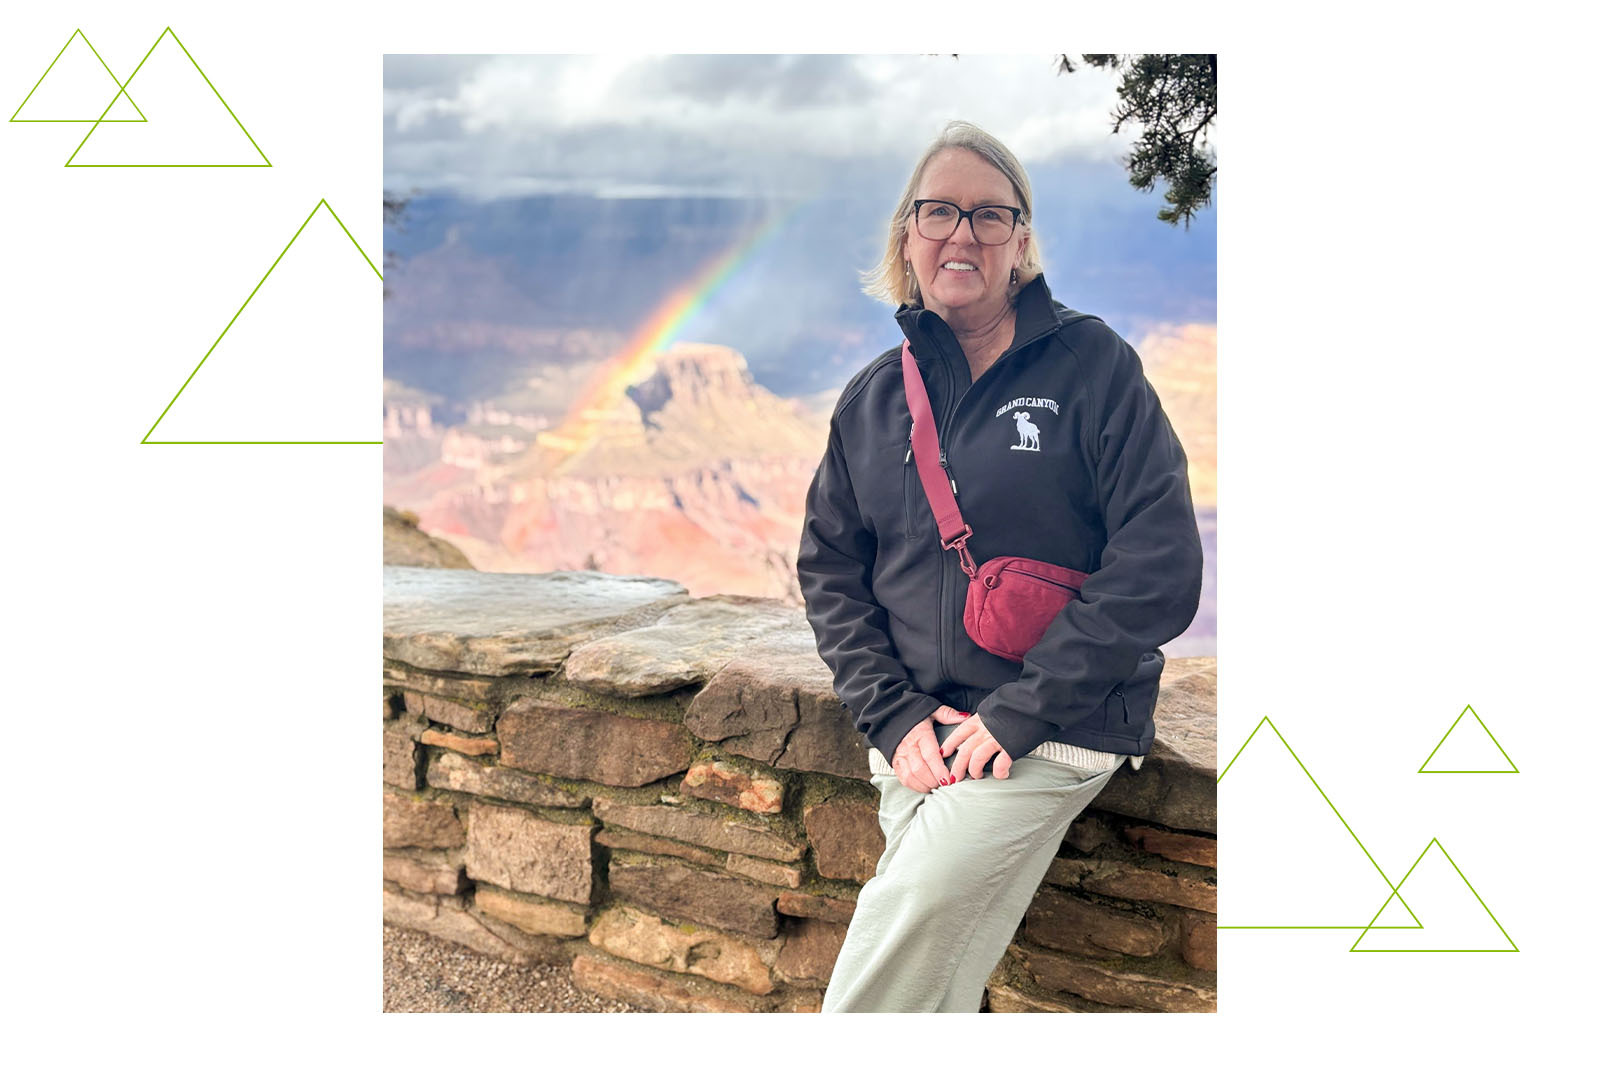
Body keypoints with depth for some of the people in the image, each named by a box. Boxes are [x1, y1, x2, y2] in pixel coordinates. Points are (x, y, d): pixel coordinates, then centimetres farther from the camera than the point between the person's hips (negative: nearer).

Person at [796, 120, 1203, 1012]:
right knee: (936, 975, 6)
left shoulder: (1094, 364, -5)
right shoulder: (872, 398, 9)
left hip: (1055, 735, -4)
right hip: (921, 738, 4)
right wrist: (894, 715, -4)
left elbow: (1160, 568, -11)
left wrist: (1018, 712, -15)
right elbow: (831, 571, 11)